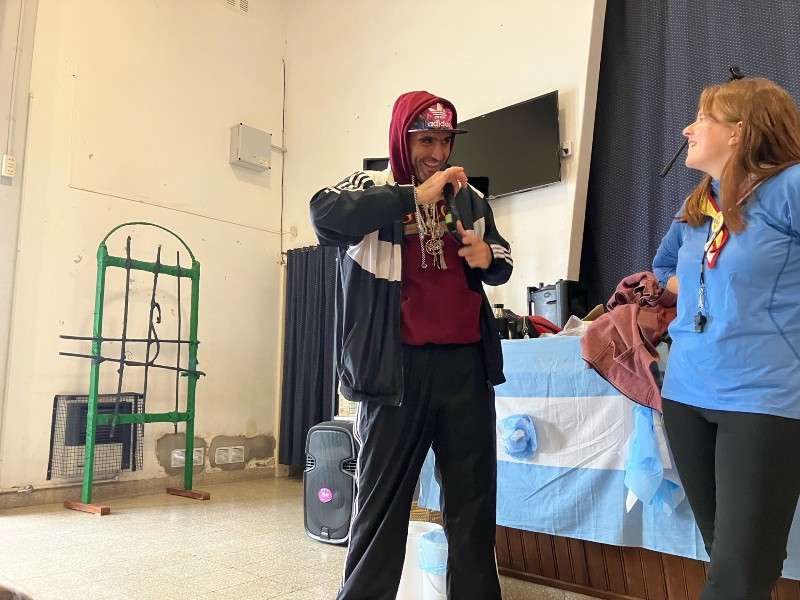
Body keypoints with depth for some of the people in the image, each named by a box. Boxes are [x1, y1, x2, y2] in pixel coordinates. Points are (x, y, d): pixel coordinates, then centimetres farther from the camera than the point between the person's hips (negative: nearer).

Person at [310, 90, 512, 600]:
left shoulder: (470, 198, 16)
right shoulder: (369, 189, 4)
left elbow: (502, 261, 26)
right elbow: (325, 215, -18)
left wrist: (489, 258, 2)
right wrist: (414, 196, -20)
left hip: (466, 363, 4)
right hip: (399, 364, -4)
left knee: (474, 496, 11)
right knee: (383, 496, 3)